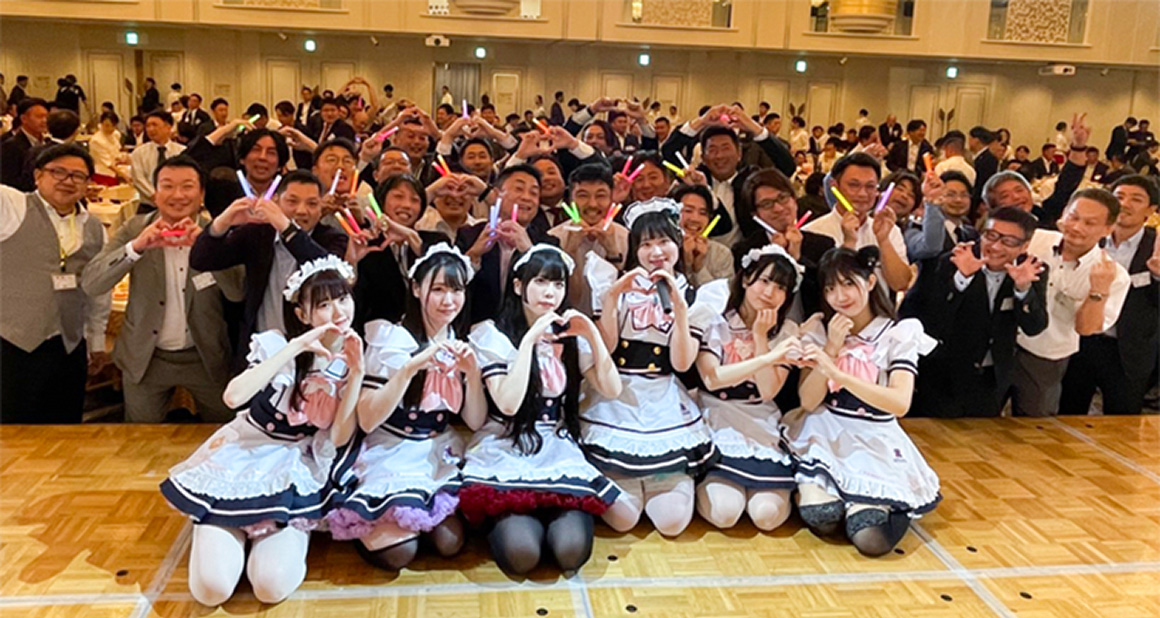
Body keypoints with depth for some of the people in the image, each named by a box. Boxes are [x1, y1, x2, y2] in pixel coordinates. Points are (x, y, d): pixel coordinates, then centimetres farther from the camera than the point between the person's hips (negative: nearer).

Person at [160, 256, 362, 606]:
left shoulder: (352, 359, -3)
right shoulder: (276, 344, -11)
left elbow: (339, 439, -12)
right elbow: (233, 396, -30)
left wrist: (356, 374, -22)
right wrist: (296, 347, -32)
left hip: (296, 475, 1)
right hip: (243, 462, -1)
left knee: (272, 586, -21)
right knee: (211, 588, -16)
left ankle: (292, 530, 10)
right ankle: (221, 529, 16)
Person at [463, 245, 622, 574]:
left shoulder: (570, 337, 13)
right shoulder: (492, 335, 0)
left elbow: (612, 389, 3)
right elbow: (508, 403, -15)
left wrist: (592, 333, -6)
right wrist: (529, 339, -17)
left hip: (559, 454, 3)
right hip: (506, 452, -3)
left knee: (571, 551, -23)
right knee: (521, 553, -27)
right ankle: (504, 519, 5)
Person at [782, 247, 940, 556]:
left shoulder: (899, 334, -4)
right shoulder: (820, 331, 3)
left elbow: (900, 403, -20)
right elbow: (809, 402, -4)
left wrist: (836, 373, -28)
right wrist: (832, 348, -13)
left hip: (876, 445, -1)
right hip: (825, 438, 1)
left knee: (871, 539, -22)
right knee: (821, 518, -26)